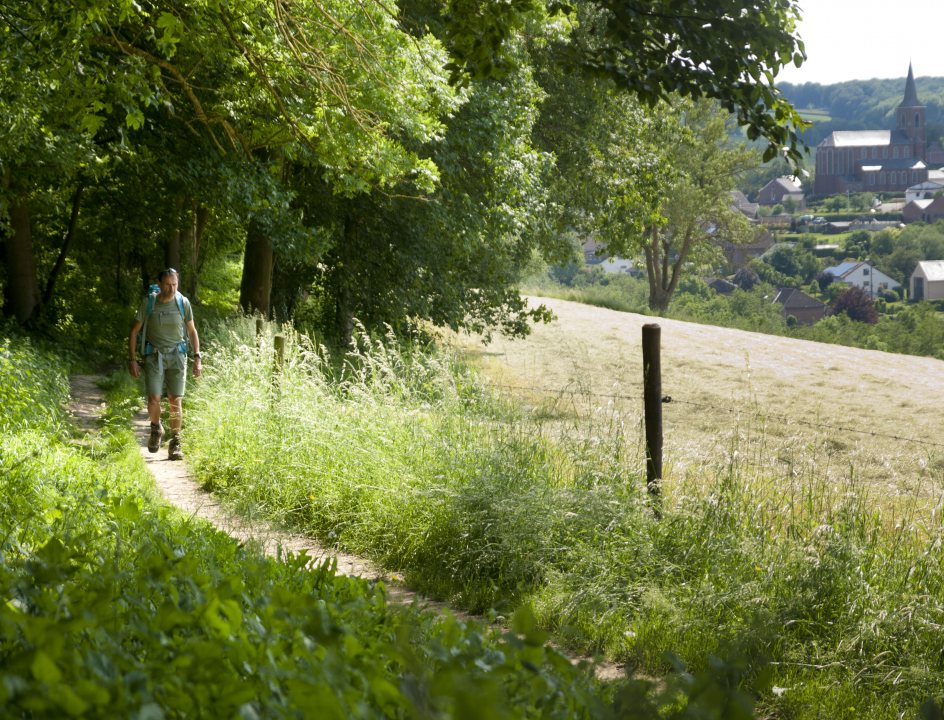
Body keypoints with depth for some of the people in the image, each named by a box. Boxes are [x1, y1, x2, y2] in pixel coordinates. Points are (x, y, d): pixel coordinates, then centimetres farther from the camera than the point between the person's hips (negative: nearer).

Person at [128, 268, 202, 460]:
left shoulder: (183, 303, -1)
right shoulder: (148, 303, -5)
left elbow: (192, 331, 10)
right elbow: (134, 331, 2)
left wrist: (197, 358, 2)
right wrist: (132, 359, -3)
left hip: (176, 355, 1)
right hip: (154, 356, -1)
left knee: (175, 401, -7)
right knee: (154, 399, -12)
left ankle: (175, 444, 3)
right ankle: (156, 429, 20)